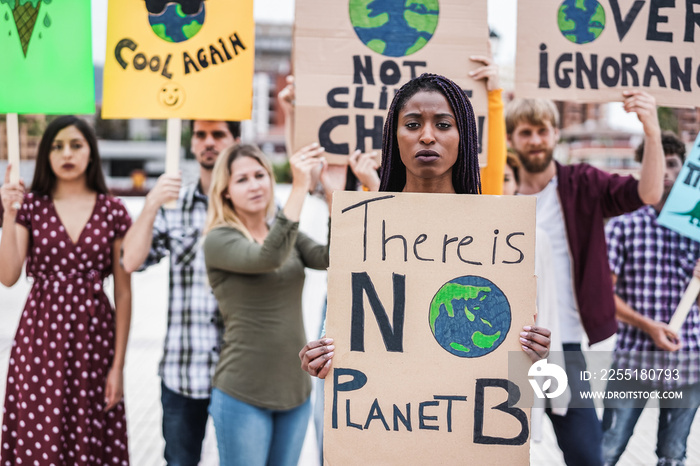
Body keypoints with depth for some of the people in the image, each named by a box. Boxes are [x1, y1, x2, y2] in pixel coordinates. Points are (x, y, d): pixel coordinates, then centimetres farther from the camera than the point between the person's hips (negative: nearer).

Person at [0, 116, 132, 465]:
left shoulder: (112, 212, 2)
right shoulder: (31, 206, 4)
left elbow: (123, 293, 2)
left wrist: (118, 364, -1)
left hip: (93, 336, 0)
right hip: (41, 335, 0)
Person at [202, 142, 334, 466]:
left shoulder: (289, 235, 10)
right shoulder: (219, 240, -8)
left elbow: (332, 257, -8)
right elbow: (268, 258, -27)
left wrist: (332, 192, -18)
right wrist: (300, 187, -30)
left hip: (295, 390, 5)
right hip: (244, 396, -5)